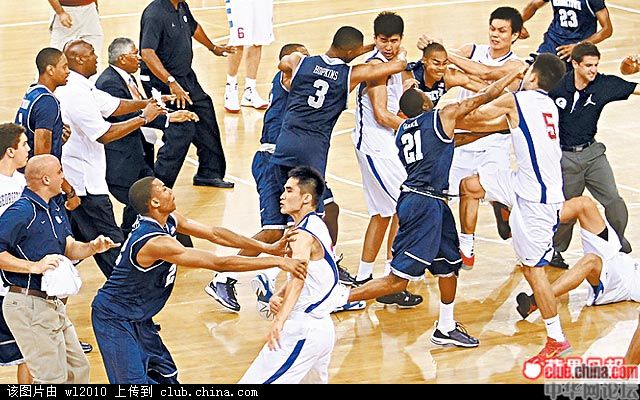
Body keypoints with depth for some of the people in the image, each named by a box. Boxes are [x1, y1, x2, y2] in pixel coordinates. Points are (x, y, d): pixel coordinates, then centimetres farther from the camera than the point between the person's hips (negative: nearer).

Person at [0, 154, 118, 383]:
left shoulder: (55, 206, 12)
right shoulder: (20, 212, -18)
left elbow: (69, 249, 14)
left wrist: (91, 248, -6)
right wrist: (35, 266, -26)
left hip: (52, 303, 10)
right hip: (28, 305, -10)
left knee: (78, 369, 17)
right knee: (53, 379, -7)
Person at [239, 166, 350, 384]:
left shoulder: (303, 235, -17)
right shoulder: (316, 226, 15)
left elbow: (298, 279, -34)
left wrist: (279, 321, -47)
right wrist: (279, 295, 2)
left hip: (303, 331, -10)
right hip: (323, 328, 10)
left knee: (254, 381, -13)